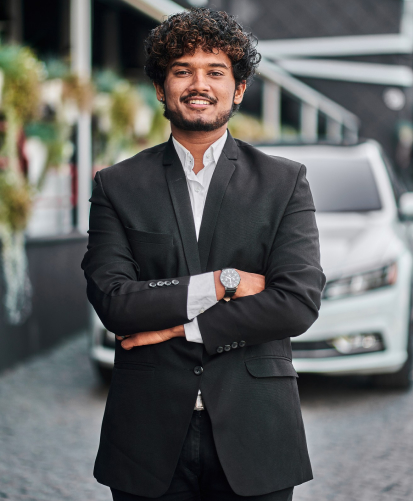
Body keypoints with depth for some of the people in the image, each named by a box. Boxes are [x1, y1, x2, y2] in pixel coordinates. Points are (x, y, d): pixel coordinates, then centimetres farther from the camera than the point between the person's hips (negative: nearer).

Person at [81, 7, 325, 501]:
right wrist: (220, 284, -12)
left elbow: (299, 302, -8)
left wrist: (180, 328, -9)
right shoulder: (117, 186, 5)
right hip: (149, 438, 0)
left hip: (253, 439, 0)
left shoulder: (284, 181, 4)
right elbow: (111, 300, -7)